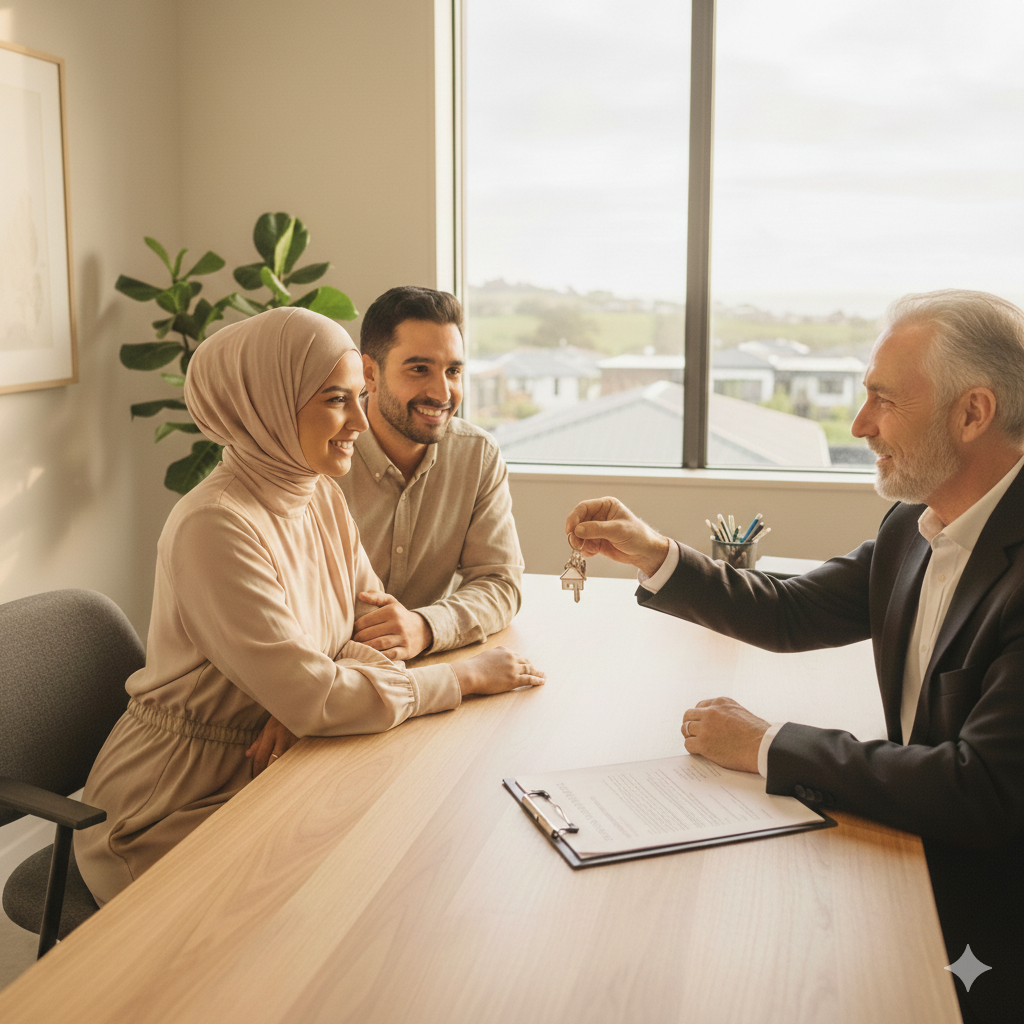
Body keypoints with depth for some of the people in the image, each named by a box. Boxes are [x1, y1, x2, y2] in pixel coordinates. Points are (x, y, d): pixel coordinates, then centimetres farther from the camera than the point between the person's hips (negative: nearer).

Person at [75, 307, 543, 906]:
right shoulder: (216, 528, -26)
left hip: (270, 775, 7)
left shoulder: (324, 497, 1)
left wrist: (310, 698, -19)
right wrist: (468, 677, -19)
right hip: (179, 809, -7)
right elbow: (313, 701, -28)